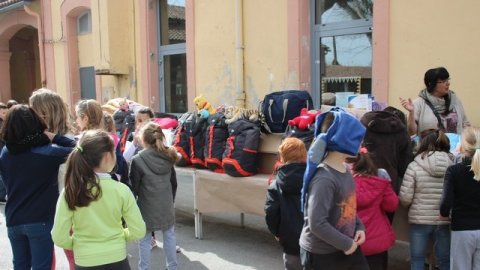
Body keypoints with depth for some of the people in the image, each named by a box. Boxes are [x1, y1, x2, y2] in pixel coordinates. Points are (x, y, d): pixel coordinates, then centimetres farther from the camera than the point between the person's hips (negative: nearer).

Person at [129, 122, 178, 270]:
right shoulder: (168, 155, -5)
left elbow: (134, 187, -9)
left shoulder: (138, 160, -18)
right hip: (166, 204, 4)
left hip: (147, 206, -4)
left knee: (144, 240, 11)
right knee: (169, 235, 18)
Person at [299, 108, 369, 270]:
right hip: (321, 254, -9)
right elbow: (317, 224, -28)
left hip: (347, 247, 9)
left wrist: (359, 227, 1)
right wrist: (346, 244, -18)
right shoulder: (324, 178, -27)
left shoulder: (344, 170, 1)